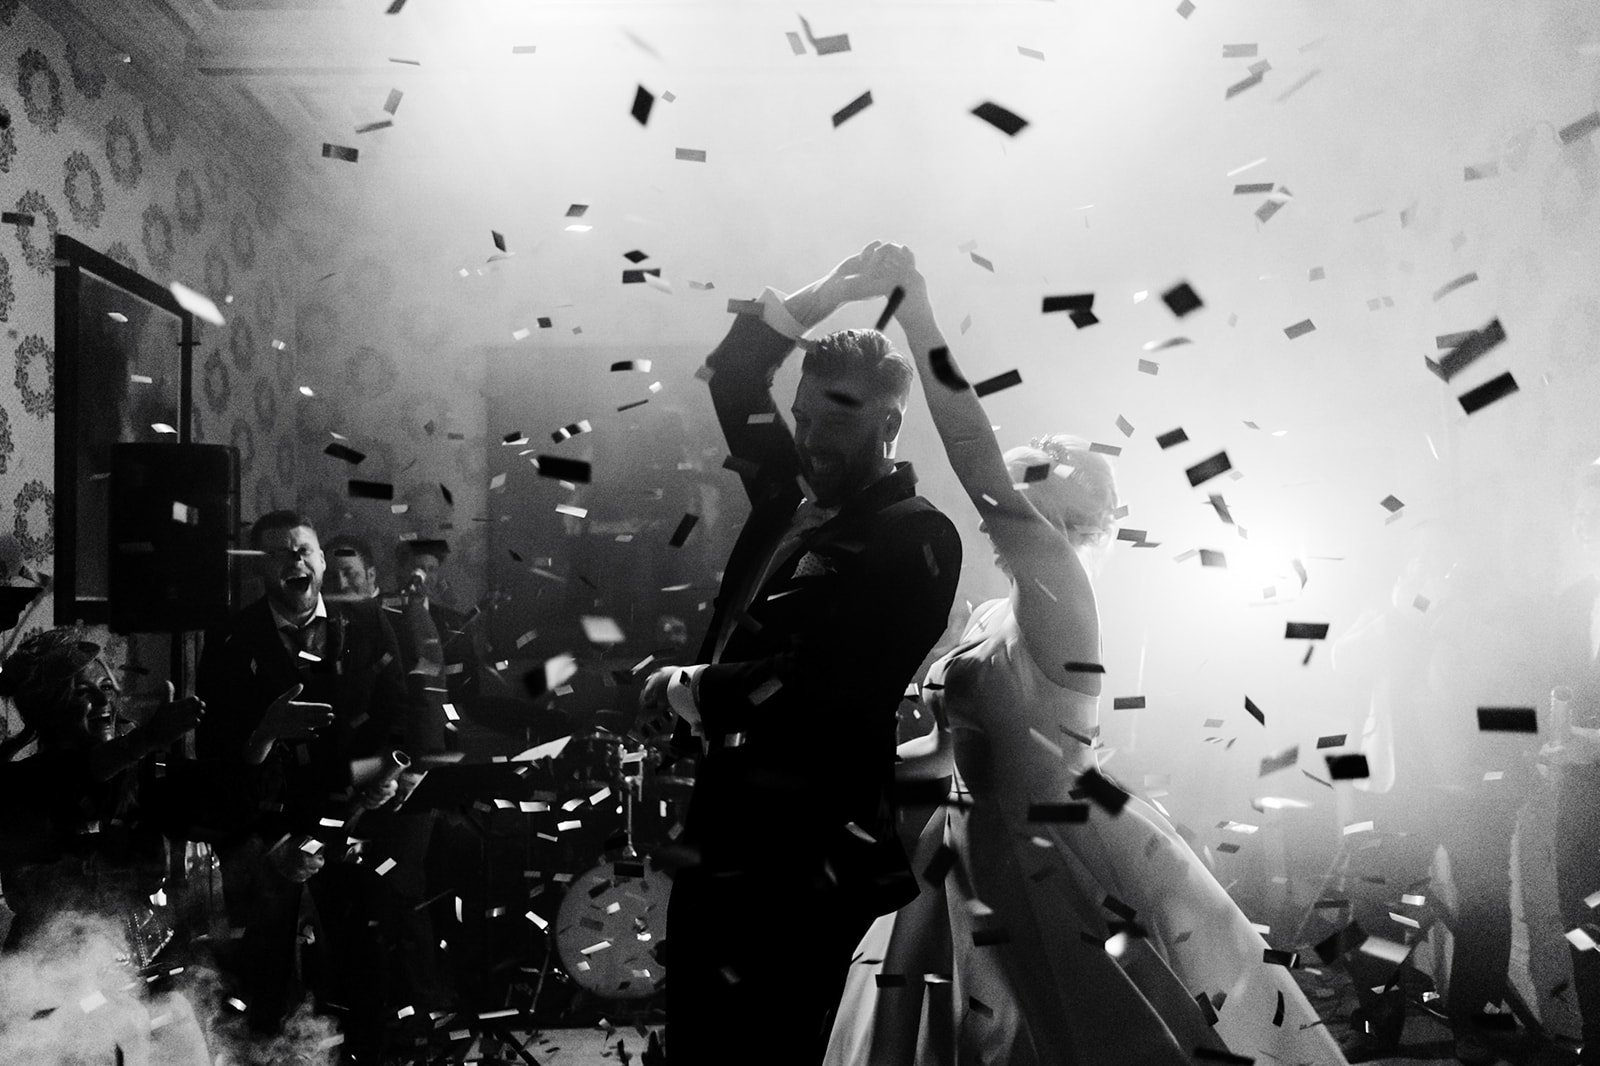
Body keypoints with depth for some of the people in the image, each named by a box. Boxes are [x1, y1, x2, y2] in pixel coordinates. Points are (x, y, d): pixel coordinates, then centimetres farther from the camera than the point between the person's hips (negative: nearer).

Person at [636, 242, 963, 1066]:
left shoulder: (914, 540, -13)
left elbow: (812, 687, -21)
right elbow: (732, 382, 18)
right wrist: (804, 306, 3)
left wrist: (687, 692, -7)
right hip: (722, 833, 8)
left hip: (804, 860, -8)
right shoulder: (795, 503, 9)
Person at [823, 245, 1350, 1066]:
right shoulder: (992, 619, 14)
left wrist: (916, 312, -23)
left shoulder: (1055, 576, -12)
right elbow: (957, 743, 20)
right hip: (983, 862, 9)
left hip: (1063, 859, -9)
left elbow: (976, 463, -25)